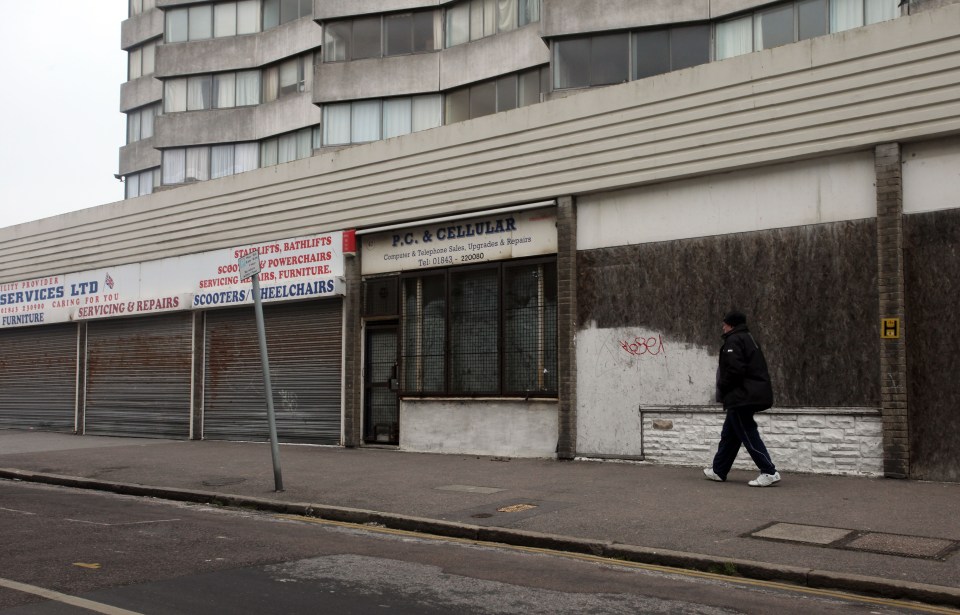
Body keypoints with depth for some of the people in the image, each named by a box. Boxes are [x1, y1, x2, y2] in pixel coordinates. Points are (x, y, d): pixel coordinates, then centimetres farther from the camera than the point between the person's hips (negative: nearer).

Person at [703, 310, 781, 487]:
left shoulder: (733, 341, -12)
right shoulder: (749, 339, 18)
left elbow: (735, 369, -23)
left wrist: (722, 387, -7)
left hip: (742, 397, -11)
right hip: (753, 395, 11)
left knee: (748, 435, -8)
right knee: (729, 434, 16)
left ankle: (769, 472, -8)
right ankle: (718, 471, 23)